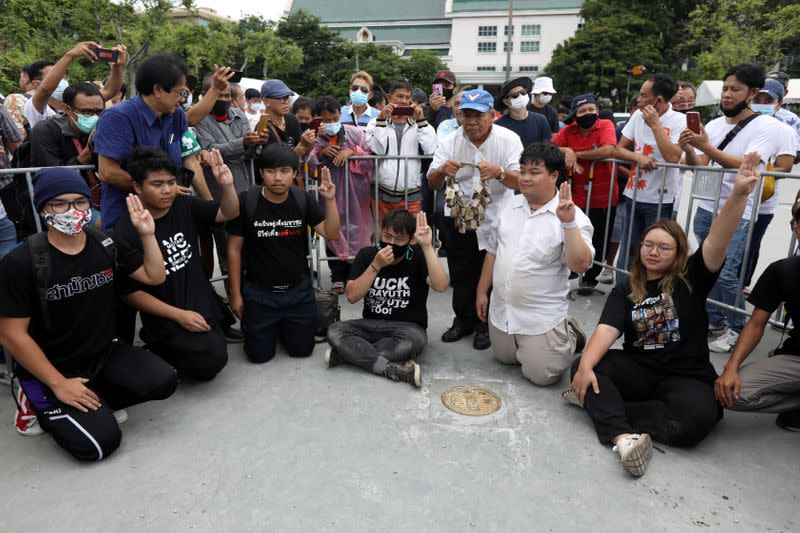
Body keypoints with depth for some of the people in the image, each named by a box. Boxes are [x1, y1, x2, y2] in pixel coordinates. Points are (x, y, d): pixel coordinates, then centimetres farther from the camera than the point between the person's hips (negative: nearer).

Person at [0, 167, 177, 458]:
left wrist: (147, 235, -12)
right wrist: (59, 384, -16)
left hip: (106, 353, 5)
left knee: (163, 381, -19)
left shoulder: (105, 244, -2)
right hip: (51, 369, -4)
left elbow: (154, 277, 4)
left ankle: (92, 403, 5)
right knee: (99, 442, -19)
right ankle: (40, 401, 8)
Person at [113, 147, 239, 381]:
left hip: (202, 306, 5)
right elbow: (130, 292, -11)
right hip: (165, 319, -5)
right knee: (211, 361, -20)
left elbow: (229, 213, 4)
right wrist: (179, 316, -16)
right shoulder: (125, 233, -14)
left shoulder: (185, 206, -1)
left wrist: (226, 185, -18)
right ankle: (156, 347, 6)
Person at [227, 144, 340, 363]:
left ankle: (284, 325, 40)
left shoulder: (303, 199, -7)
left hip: (298, 289, 2)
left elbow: (331, 234, -10)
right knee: (260, 355, 5)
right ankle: (272, 326, 37)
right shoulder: (246, 201, -13)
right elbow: (234, 248, -5)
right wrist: (235, 294, -3)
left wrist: (330, 200, -25)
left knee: (302, 349, 9)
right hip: (259, 291, -2)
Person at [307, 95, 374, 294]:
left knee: (355, 230, 5)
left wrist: (352, 152, -16)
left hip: (355, 192, -1)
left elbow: (371, 160, -3)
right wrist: (320, 153, -18)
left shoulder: (355, 133, -2)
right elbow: (308, 168, -5)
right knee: (333, 232, 7)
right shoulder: (314, 138, 0)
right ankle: (338, 278, 19)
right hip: (330, 194, 1)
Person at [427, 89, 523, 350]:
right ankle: (463, 320, 31)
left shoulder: (509, 140, -12)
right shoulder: (450, 141, -5)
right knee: (460, 276, 11)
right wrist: (442, 170, -30)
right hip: (458, 220, 2)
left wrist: (499, 172, -42)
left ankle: (485, 324, 28)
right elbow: (432, 184, -7)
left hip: (495, 221, -2)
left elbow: (519, 182, -21)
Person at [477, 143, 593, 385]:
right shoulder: (511, 205, 3)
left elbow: (580, 265, -26)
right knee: (506, 359, 20)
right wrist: (482, 292, 11)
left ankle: (568, 335, 27)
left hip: (542, 317, -6)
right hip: (501, 310, 6)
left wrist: (568, 223, -35)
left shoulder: (571, 216, -15)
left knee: (541, 375, 1)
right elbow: (493, 251, 10)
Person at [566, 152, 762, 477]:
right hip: (638, 369, 2)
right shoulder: (624, 291, 4)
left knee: (696, 419, -32)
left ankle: (600, 404, -22)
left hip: (687, 376, -1)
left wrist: (740, 194, -31)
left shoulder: (691, 279, 1)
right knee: (583, 366, -23)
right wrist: (585, 367, -29)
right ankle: (624, 438, -41)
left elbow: (718, 240, -15)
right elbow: (607, 330, -11)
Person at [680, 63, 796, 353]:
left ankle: (737, 329, 8)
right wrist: (688, 150, -18)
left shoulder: (766, 126, -7)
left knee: (725, 273, -13)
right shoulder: (713, 125, 9)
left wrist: (706, 147, -28)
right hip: (706, 207, 5)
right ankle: (714, 322, 24)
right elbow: (699, 166, 2)